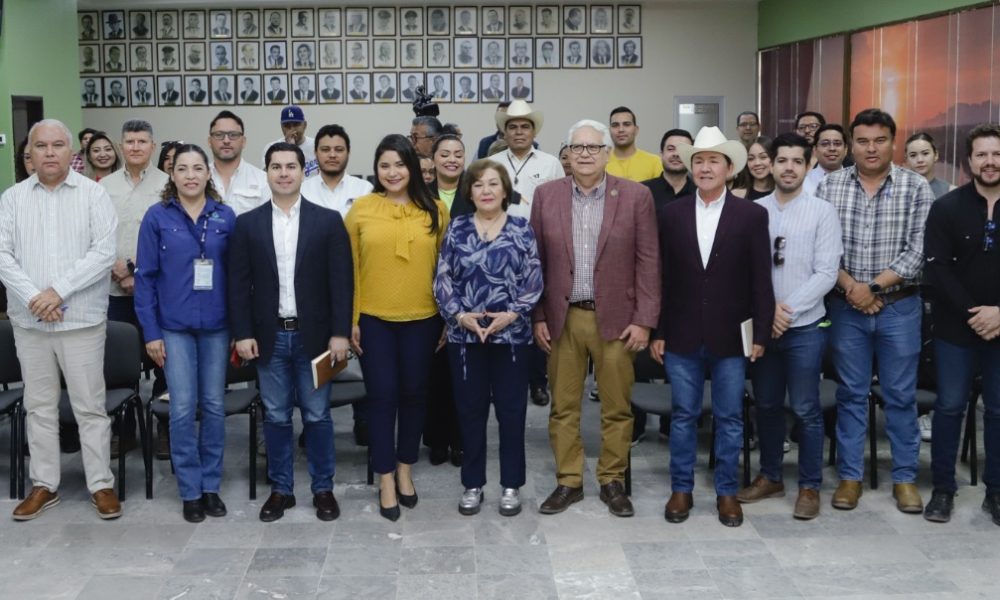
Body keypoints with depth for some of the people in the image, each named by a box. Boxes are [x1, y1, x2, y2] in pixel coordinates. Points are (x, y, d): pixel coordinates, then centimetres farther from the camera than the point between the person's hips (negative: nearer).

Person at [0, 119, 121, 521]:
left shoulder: (93, 194, -2)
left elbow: (104, 252, -10)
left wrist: (59, 290, -16)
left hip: (81, 319, -3)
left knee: (90, 406, 3)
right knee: (38, 406, 12)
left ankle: (101, 484, 13)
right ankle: (44, 485, 23)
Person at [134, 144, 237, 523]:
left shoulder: (226, 217, 2)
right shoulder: (157, 217, -2)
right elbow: (145, 276, -1)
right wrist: (150, 331, -6)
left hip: (216, 325, 1)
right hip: (175, 326, -1)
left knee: (214, 406, 8)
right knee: (183, 408, 0)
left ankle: (212, 485, 20)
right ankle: (190, 490, 12)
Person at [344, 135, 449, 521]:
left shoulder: (435, 209, 1)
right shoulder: (360, 209, -1)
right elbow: (351, 268, 1)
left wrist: (447, 317, 4)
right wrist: (351, 319, -2)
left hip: (421, 319, 1)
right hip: (373, 319, -1)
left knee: (413, 393, 12)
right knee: (381, 396, 4)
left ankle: (405, 470, 30)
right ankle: (386, 480, 16)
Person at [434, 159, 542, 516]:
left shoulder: (522, 229, 2)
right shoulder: (456, 229, 5)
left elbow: (533, 281, -2)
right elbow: (443, 279, 2)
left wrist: (511, 314, -13)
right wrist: (459, 315, -11)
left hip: (512, 334, -1)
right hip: (464, 335, 1)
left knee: (511, 410, 5)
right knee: (470, 410, 8)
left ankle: (511, 485, 18)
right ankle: (473, 484, 21)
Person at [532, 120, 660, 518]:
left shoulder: (636, 196, -2)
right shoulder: (546, 195, 3)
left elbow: (648, 261, -2)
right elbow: (536, 260, 5)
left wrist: (644, 320, -6)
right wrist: (538, 317, 1)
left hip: (616, 319, -1)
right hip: (562, 318, 2)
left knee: (617, 408, 7)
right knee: (563, 407, 9)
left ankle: (612, 481, 22)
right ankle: (568, 482, 22)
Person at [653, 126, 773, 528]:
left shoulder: (752, 215, -1)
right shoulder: (671, 213, 3)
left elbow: (761, 280, -1)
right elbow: (662, 277, 3)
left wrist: (761, 333, -5)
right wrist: (657, 332, 2)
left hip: (730, 336, -1)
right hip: (683, 336, 1)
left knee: (729, 418, 8)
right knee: (683, 415, 10)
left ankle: (727, 492, 21)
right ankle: (681, 489, 22)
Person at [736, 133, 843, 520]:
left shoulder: (822, 212, -4)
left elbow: (826, 273, -8)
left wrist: (788, 310, -14)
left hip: (805, 327, -3)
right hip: (761, 324, 3)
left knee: (805, 410, 2)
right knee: (766, 405, 12)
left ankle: (810, 486, 15)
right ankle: (770, 477, 27)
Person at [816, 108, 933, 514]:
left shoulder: (916, 188, -2)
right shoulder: (829, 185, 1)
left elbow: (919, 251, -8)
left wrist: (874, 287, -13)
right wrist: (850, 286, -12)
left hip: (899, 307, -1)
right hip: (846, 306, 1)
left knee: (900, 394, 7)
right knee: (851, 393, 9)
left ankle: (905, 477, 19)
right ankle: (850, 476, 18)